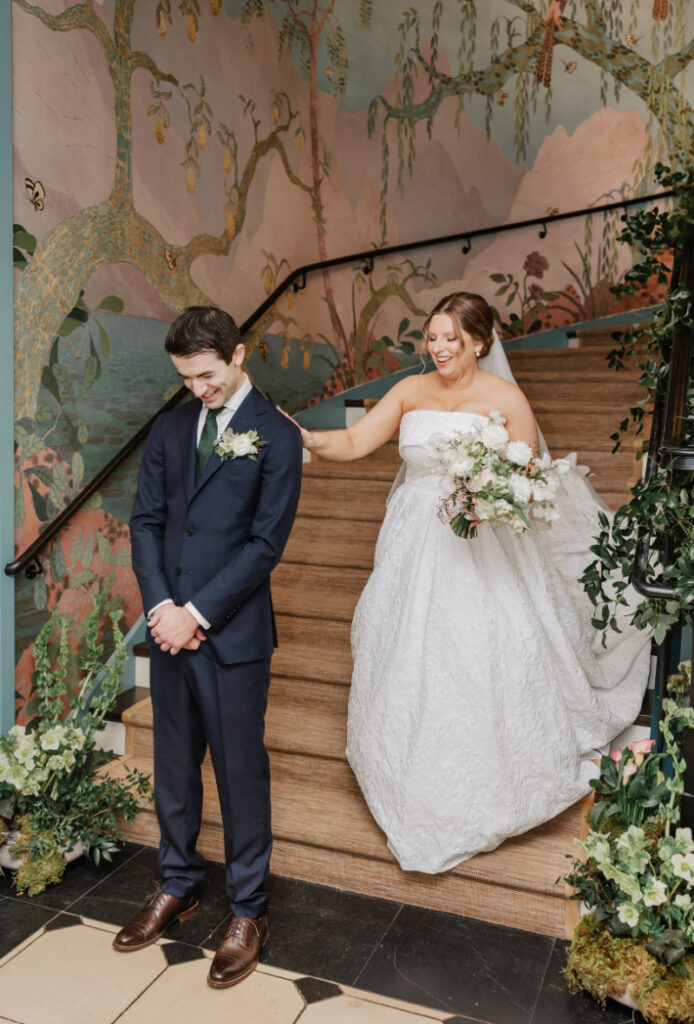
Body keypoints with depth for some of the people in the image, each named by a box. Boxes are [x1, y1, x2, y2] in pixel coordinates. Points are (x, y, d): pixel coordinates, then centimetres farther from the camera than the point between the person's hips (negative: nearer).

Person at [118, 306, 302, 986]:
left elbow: (266, 543, -12)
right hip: (169, 623, 5)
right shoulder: (171, 427, 9)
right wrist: (160, 606, -6)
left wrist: (196, 613, -13)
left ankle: (247, 910, 28)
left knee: (241, 771, 8)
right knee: (173, 765, 18)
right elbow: (145, 520, 6)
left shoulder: (276, 437, -7)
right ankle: (177, 886, 39)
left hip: (234, 631, -5)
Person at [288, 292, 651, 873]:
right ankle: (418, 788, 33)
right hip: (417, 549, 4)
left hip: (483, 549, -3)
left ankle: (482, 800, 26)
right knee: (408, 665, 9)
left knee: (482, 667, 1)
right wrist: (302, 439, -17)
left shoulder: (506, 400, -4)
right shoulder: (411, 392, 5)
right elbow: (354, 443, 0)